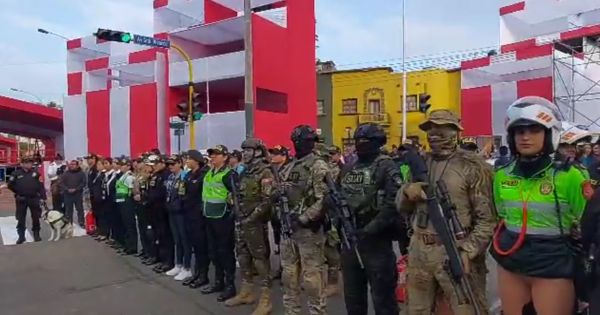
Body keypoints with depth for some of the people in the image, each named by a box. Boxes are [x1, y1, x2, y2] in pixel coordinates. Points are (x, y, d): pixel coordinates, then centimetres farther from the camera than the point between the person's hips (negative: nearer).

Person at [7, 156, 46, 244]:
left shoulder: (35, 173, 1)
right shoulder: (16, 173, -1)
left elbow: (41, 185, -2)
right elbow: (10, 185, 3)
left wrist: (43, 197, -8)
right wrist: (18, 192, 2)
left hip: (34, 199, 0)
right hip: (21, 199, 0)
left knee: (36, 217, 7)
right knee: (21, 218, 5)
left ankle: (36, 234, 20)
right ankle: (21, 236, 14)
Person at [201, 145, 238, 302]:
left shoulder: (229, 174, -13)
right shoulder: (208, 174, 13)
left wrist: (229, 206, -13)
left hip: (223, 217, -8)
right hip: (210, 217, 8)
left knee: (225, 251, -2)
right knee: (214, 251, 14)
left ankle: (230, 285, 8)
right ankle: (218, 282, 27)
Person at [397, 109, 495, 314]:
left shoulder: (472, 166, -6)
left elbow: (487, 218, -10)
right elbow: (402, 208, 16)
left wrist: (468, 251, -20)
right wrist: (407, 191, -6)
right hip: (419, 250, 6)